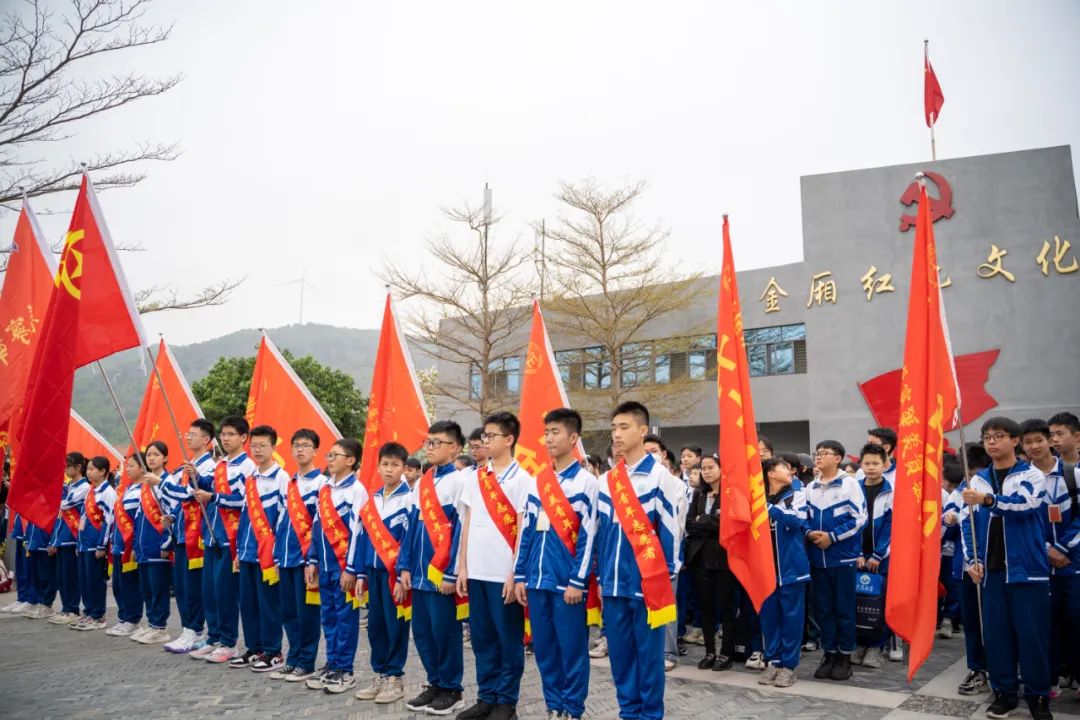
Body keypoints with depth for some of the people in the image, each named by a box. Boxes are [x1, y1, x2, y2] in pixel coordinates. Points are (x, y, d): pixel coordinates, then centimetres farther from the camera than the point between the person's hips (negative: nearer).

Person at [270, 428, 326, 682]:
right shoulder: (289, 483, 15)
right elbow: (282, 520, 18)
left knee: (306, 611, 0)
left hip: (307, 556, -7)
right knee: (288, 611, 12)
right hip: (287, 556, 7)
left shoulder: (321, 483, -6)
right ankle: (293, 659, 23)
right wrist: (277, 554, 13)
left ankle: (306, 663, 9)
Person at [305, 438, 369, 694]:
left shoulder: (356, 489, -10)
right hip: (325, 563, 7)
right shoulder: (324, 488, 12)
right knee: (328, 615, 13)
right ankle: (331, 665, 24)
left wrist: (351, 567, -15)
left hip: (344, 564, -7)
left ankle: (344, 670, 11)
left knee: (345, 616, 2)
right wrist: (312, 560, 12)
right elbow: (317, 526, 16)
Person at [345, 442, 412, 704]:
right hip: (374, 570, 6)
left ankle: (395, 677, 13)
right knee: (375, 624, 12)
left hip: (395, 572, -6)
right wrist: (358, 572, 9)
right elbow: (361, 535, 12)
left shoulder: (409, 499, -8)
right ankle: (380, 674, 24)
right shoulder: (372, 500, 11)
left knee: (396, 625, 2)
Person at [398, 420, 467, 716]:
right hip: (420, 570, 7)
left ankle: (451, 689, 17)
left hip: (442, 572, -7)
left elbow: (461, 529, -14)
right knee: (421, 630, 12)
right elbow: (412, 525, 14)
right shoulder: (422, 482, 12)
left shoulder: (459, 481, -10)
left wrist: (452, 573, -16)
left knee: (444, 630, 2)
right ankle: (435, 684, 26)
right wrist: (405, 566, 9)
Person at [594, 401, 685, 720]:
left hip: (647, 583, -5)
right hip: (613, 584, 5)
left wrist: (664, 576, -6)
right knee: (619, 653, 12)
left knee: (649, 653, 5)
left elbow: (670, 529, -6)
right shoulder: (606, 481, 8)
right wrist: (600, 575, 12)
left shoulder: (659, 476, -8)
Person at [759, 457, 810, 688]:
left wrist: (769, 507, -20)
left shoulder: (797, 496, 1)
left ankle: (789, 664, 12)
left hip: (791, 564, -2)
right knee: (769, 614, 7)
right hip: (766, 566, 2)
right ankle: (773, 661, 19)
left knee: (791, 614, 2)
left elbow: (795, 520, -16)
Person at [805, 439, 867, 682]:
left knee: (844, 608, 4)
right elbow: (805, 516, 16)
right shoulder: (810, 487, 9)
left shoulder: (849, 483, -7)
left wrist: (832, 536, -14)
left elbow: (859, 518, -10)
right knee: (822, 608, 10)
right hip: (817, 558, 5)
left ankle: (845, 656, 16)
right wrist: (809, 533, -5)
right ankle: (829, 653, 21)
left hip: (843, 556, -5)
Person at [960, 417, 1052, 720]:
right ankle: (1004, 692, 18)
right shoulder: (977, 480, 9)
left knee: (1032, 633, 0)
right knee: (996, 633, 6)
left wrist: (988, 499, -37)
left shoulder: (1032, 475, -2)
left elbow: (1024, 503, -22)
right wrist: (971, 560, 0)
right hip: (991, 569, 4)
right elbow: (967, 522, 10)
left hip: (1026, 568, -3)